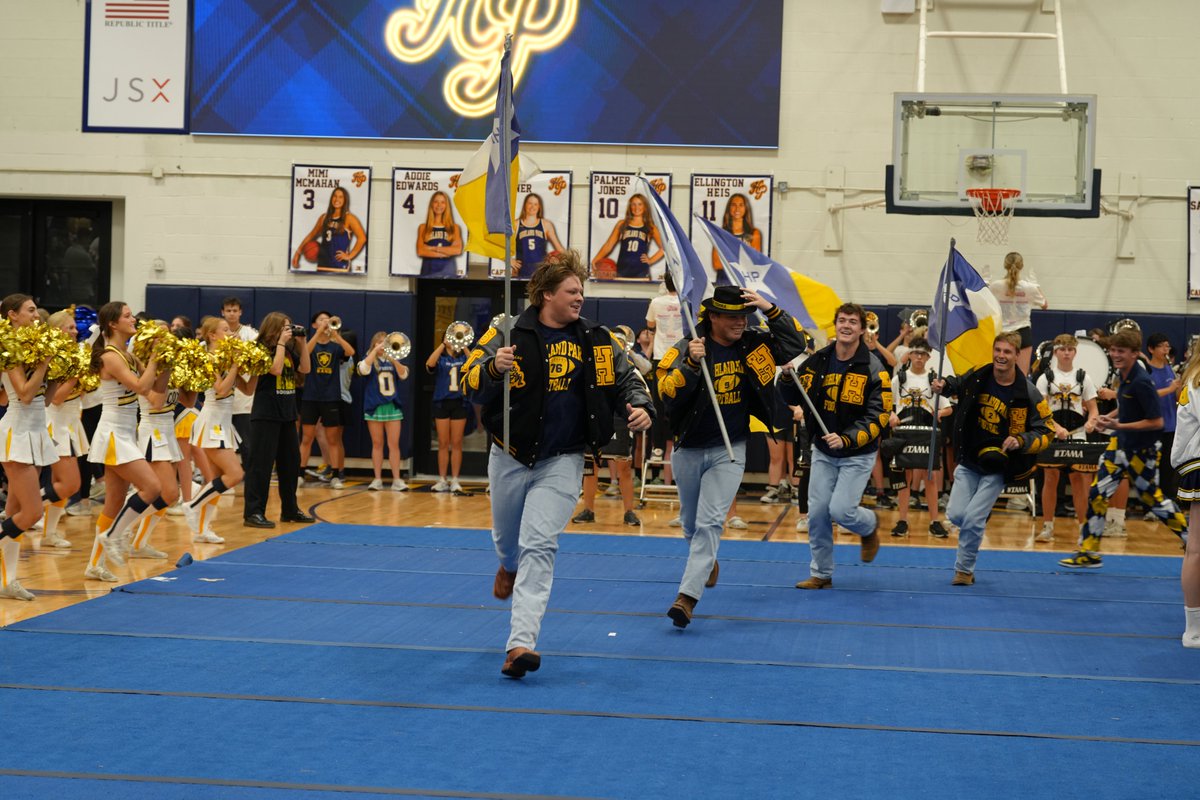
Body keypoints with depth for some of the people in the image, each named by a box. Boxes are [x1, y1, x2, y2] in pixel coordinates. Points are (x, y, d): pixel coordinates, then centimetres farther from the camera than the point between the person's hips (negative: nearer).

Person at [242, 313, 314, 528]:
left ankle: (290, 510, 23)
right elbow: (276, 369, -24)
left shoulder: (289, 351, 12)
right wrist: (281, 342, -19)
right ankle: (253, 512, -7)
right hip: (265, 415, -8)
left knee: (291, 462, 13)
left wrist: (302, 342, 2)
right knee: (261, 464, -8)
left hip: (287, 414, 8)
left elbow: (304, 369, 9)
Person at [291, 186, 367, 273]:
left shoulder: (349, 218, -2)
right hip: (323, 265, 5)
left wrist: (350, 256, -12)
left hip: (340, 266, -5)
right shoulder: (324, 218, 14)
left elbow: (362, 238, -11)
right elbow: (312, 235, 23)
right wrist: (298, 252, 16)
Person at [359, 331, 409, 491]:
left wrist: (393, 360, -21)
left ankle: (397, 480, -3)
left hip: (392, 406, 1)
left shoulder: (393, 360, 10)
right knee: (377, 444, 3)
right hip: (374, 407, -1)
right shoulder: (370, 360, 4)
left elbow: (404, 375, -6)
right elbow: (363, 369, -19)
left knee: (394, 445, -2)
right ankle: (377, 479, 7)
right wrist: (375, 350, -17)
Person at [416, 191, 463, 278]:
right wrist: (446, 253, -6)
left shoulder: (454, 228, 11)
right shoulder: (423, 227, 12)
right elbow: (420, 251, -1)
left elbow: (458, 250, -3)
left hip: (448, 271, 0)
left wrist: (432, 248, -4)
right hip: (428, 271, 0)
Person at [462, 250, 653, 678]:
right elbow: (472, 386, -12)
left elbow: (625, 379, 9)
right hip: (511, 457, 0)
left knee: (539, 546, -14)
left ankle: (521, 642, -17)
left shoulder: (595, 341, -1)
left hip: (562, 461, 0)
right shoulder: (509, 334, -9)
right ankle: (510, 566, 60)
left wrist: (640, 407, -12)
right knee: (508, 539, 21)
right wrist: (493, 368, -34)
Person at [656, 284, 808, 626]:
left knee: (710, 522, -13)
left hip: (729, 450, 0)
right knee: (691, 522, 17)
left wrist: (771, 310, -13)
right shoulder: (686, 348, -12)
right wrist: (691, 363, -35)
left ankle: (688, 595, -17)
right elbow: (667, 393, -20)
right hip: (688, 449, 0)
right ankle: (706, 563, 48)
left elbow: (795, 344, -1)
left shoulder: (752, 345, -3)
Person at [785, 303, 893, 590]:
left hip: (858, 454, -4)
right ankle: (821, 574, 18)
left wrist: (846, 439, -28)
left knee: (841, 510, -14)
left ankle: (870, 526, 22)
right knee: (817, 512, 3)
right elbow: (794, 398, 5)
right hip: (823, 451, 4)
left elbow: (878, 416, -16)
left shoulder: (873, 369, -14)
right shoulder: (818, 361, 0)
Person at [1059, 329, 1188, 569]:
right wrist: (1109, 417, 4)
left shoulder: (1141, 382, -24)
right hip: (1121, 444, 8)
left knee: (1151, 497, 6)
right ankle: (1089, 552, 8)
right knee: (1097, 493, 2)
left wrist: (1119, 426, -26)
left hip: (1142, 451, -8)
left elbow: (1156, 422, -23)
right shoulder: (1124, 374, 1)